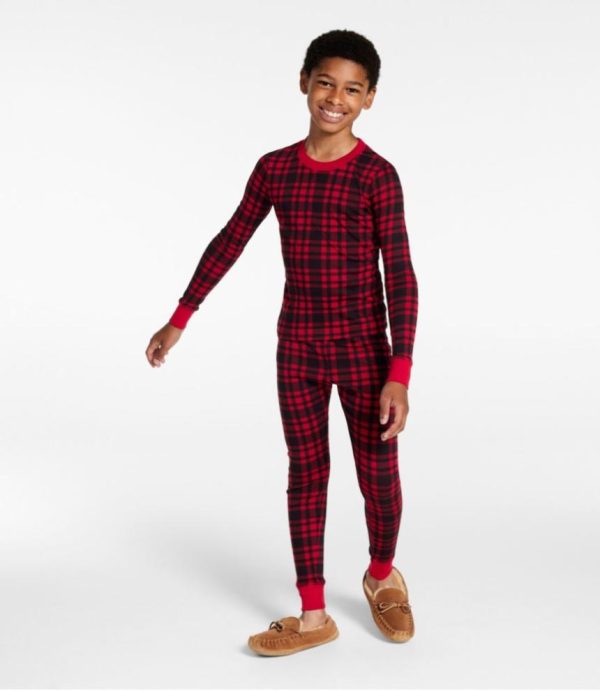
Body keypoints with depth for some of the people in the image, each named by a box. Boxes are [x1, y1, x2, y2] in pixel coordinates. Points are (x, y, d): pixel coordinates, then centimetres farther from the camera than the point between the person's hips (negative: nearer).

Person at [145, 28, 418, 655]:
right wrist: (179, 320, 13)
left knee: (379, 475, 7)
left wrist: (399, 375, -21)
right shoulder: (274, 168, 1)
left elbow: (400, 276, -14)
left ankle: (381, 576, 36)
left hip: (363, 350, -3)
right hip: (296, 350, 3)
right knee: (305, 474, 7)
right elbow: (229, 243, 11)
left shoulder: (377, 176, -11)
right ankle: (313, 616, 16)